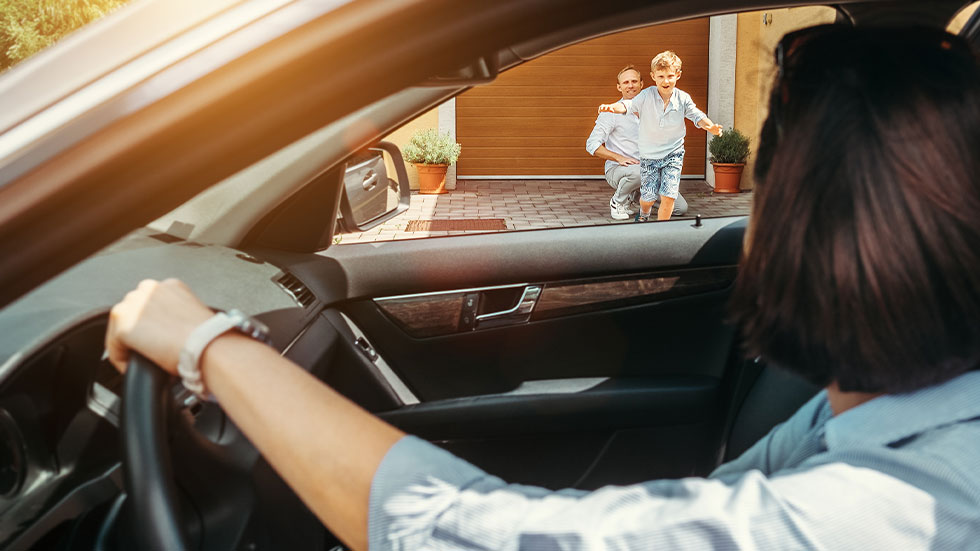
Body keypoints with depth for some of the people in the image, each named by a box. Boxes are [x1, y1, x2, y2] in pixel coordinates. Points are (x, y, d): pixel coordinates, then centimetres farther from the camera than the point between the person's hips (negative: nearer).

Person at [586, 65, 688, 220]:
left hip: (649, 170, 5)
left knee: (681, 208, -5)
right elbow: (592, 145, -11)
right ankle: (618, 202, -9)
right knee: (638, 172, -42)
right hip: (616, 170, -5)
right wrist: (620, 158, -22)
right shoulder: (612, 112, -4)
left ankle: (635, 196, 16)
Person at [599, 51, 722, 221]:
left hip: (673, 153, 0)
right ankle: (644, 213, 44)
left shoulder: (683, 98, -6)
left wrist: (711, 126, -30)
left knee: (668, 196, -11)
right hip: (649, 155, 0)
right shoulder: (646, 96, -11)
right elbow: (628, 105, -19)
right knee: (648, 197, 5)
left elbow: (697, 116, -8)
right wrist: (612, 107, -42)